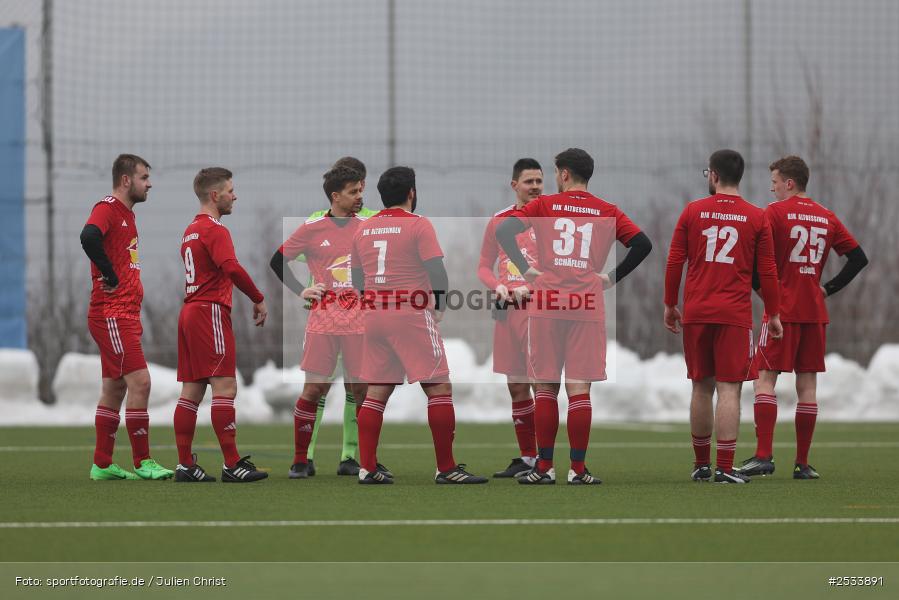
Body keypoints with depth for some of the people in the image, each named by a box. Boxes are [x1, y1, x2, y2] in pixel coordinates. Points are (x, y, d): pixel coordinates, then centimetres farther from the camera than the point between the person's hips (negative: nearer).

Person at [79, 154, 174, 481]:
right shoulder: (107, 208, -11)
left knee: (115, 389, 11)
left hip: (125, 315, 10)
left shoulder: (127, 214, 19)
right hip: (112, 314, -10)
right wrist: (110, 276, -22)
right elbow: (89, 236, -31)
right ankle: (142, 463, -10)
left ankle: (102, 465, 15)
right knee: (140, 381, -13)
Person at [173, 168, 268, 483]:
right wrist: (259, 300, -15)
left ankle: (185, 464, 7)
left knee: (192, 391, 8)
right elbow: (232, 268, -24)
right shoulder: (214, 230, -11)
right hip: (210, 312, -10)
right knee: (225, 388, -10)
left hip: (189, 312, 10)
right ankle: (232, 465, -13)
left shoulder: (190, 231, 19)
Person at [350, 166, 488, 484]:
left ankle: (367, 468, 6)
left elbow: (357, 279, 18)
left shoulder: (362, 230, 12)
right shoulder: (418, 225, -6)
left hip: (374, 315, 6)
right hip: (412, 315, -6)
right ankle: (446, 468, -5)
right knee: (439, 388, -2)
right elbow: (436, 270, -11)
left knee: (376, 392, 10)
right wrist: (440, 305, 4)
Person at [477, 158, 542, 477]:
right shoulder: (499, 221, 11)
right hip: (507, 309, 5)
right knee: (517, 387, 9)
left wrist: (531, 288, -18)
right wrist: (498, 286, -2)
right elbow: (484, 266, 18)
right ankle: (526, 458, 17)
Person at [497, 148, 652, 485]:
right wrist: (613, 278, 5)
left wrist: (525, 269, -1)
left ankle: (544, 468, 5)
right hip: (588, 306, 1)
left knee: (546, 388, 6)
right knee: (579, 389, 1)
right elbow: (642, 245, 2)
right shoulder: (607, 212, 8)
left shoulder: (544, 205, 5)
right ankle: (578, 470, -1)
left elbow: (503, 231, -6)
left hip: (547, 304, -1)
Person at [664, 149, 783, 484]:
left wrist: (670, 305, 15)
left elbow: (674, 262, 4)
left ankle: (701, 464, 18)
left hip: (696, 313, 2)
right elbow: (767, 270, 3)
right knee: (729, 389, -3)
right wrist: (773, 314, 13)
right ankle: (725, 468, -9)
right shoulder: (756, 218, 1)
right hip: (735, 315, -2)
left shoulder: (693, 212, 3)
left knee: (701, 387, 11)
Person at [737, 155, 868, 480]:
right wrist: (829, 288, 10)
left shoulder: (775, 212, -6)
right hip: (815, 313, 5)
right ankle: (802, 463, 7)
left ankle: (764, 455, -14)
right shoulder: (827, 217, 10)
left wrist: (763, 290, 1)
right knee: (807, 385, 7)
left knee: (765, 378, -3)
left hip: (782, 309, -5)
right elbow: (858, 257, 11)